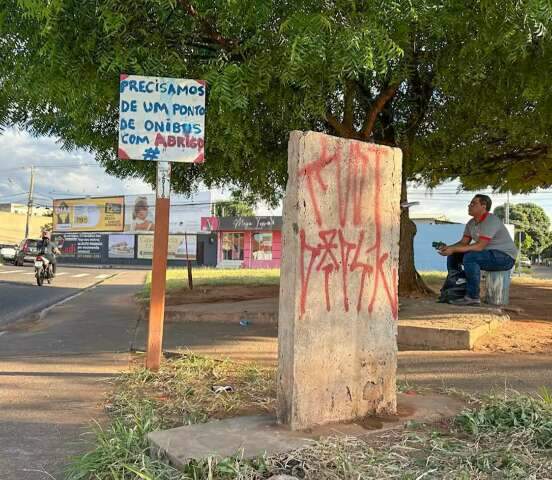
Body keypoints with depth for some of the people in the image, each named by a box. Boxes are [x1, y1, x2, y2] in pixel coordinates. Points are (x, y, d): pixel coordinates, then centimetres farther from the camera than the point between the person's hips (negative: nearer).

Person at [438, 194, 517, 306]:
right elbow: (463, 243, 5)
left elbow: (479, 246, -30)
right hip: (488, 254, 9)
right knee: (453, 256, 2)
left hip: (505, 257, -9)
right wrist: (448, 247, -16)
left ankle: (473, 297, -24)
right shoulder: (471, 223, 5)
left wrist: (453, 249, -31)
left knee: (470, 257, -33)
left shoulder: (491, 221, -23)